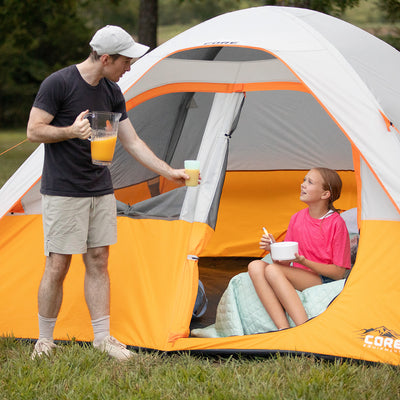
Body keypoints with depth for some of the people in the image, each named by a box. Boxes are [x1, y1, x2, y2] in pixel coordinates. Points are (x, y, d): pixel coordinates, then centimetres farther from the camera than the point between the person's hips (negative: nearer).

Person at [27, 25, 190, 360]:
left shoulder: (112, 93, 7)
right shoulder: (58, 84, -14)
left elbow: (133, 142, 11)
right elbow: (34, 131, -11)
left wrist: (168, 172, 7)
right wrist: (71, 131, -25)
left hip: (101, 191, 6)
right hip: (63, 192, -6)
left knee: (98, 263, 7)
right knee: (57, 266, -3)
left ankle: (103, 337, 13)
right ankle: (45, 341, 10)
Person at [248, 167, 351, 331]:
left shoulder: (336, 223, -8)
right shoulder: (297, 218, 10)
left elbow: (338, 273, -10)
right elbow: (285, 264, 12)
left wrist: (303, 261, -21)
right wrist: (274, 249, -10)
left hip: (324, 282, -7)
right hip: (298, 279, 7)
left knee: (273, 270, -30)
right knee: (255, 266, -20)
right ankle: (283, 329, -34)